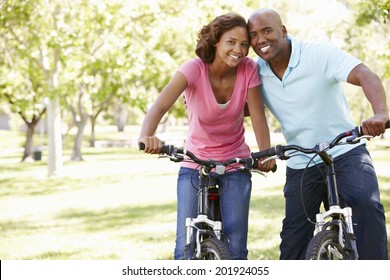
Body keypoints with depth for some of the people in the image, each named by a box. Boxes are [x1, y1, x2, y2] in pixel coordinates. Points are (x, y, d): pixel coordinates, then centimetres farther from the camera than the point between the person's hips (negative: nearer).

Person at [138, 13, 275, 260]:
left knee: (236, 249, -4)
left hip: (235, 166, 1)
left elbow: (258, 117, -14)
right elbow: (161, 105, -33)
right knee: (186, 248, -8)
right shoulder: (195, 69, -19)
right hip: (195, 164, -1)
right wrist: (147, 136, -53)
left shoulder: (248, 69, -11)